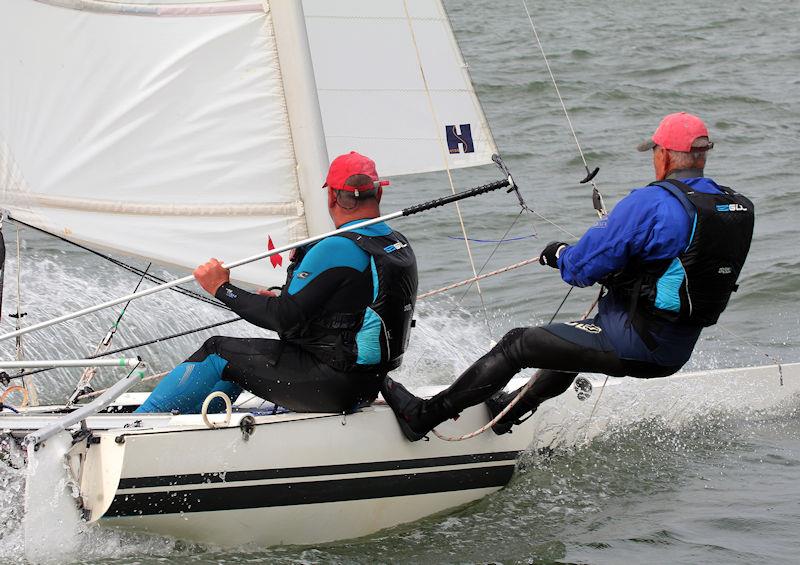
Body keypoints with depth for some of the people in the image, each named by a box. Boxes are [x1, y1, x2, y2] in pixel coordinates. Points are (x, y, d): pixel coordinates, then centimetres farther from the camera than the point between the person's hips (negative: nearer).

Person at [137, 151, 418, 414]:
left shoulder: (336, 250, -20)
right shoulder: (401, 246, 8)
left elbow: (285, 320, -20)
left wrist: (223, 289, -9)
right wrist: (286, 301, 20)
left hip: (330, 385, -9)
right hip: (367, 387, 9)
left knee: (217, 354, 5)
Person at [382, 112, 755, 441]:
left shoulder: (651, 203, -21)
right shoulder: (740, 208, 2)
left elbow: (583, 267, -17)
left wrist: (559, 254, 6)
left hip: (633, 346, -8)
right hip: (677, 353, 8)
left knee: (517, 345, 5)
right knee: (578, 337, 35)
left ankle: (421, 416, 12)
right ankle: (514, 409, 53)